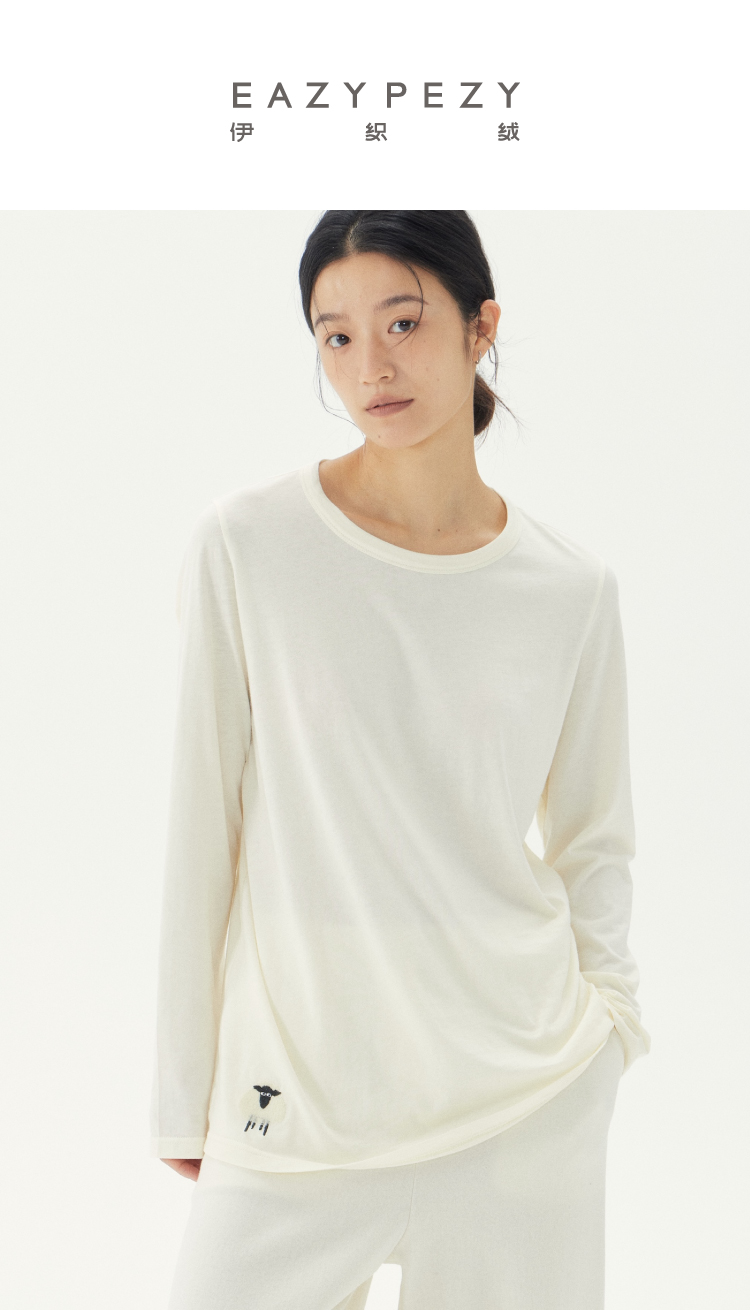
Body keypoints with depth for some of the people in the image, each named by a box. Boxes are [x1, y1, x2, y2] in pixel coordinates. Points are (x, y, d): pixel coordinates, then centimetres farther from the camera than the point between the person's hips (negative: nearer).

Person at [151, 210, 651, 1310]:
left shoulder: (573, 590, -2)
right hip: (299, 1091, -1)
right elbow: (202, 829, -4)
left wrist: (607, 1009, -4)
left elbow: (593, 837, 10)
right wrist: (185, 1089, -1)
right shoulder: (248, 546, -8)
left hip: (532, 1091, 2)